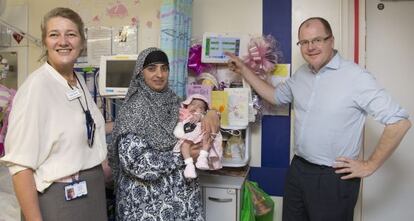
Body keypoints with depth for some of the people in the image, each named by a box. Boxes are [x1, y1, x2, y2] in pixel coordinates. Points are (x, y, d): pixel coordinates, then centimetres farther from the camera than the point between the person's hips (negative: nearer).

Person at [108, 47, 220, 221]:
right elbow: (133, 160, -21)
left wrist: (210, 114, -11)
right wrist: (181, 156, -18)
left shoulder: (172, 100, 4)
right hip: (148, 198, -6)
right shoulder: (134, 108, -14)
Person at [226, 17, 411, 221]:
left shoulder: (356, 77, -18)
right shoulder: (301, 74, 5)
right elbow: (276, 96, 21)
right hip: (298, 169, 6)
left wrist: (370, 165, -12)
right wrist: (243, 70, 17)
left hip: (334, 178, -6)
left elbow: (400, 122, -17)